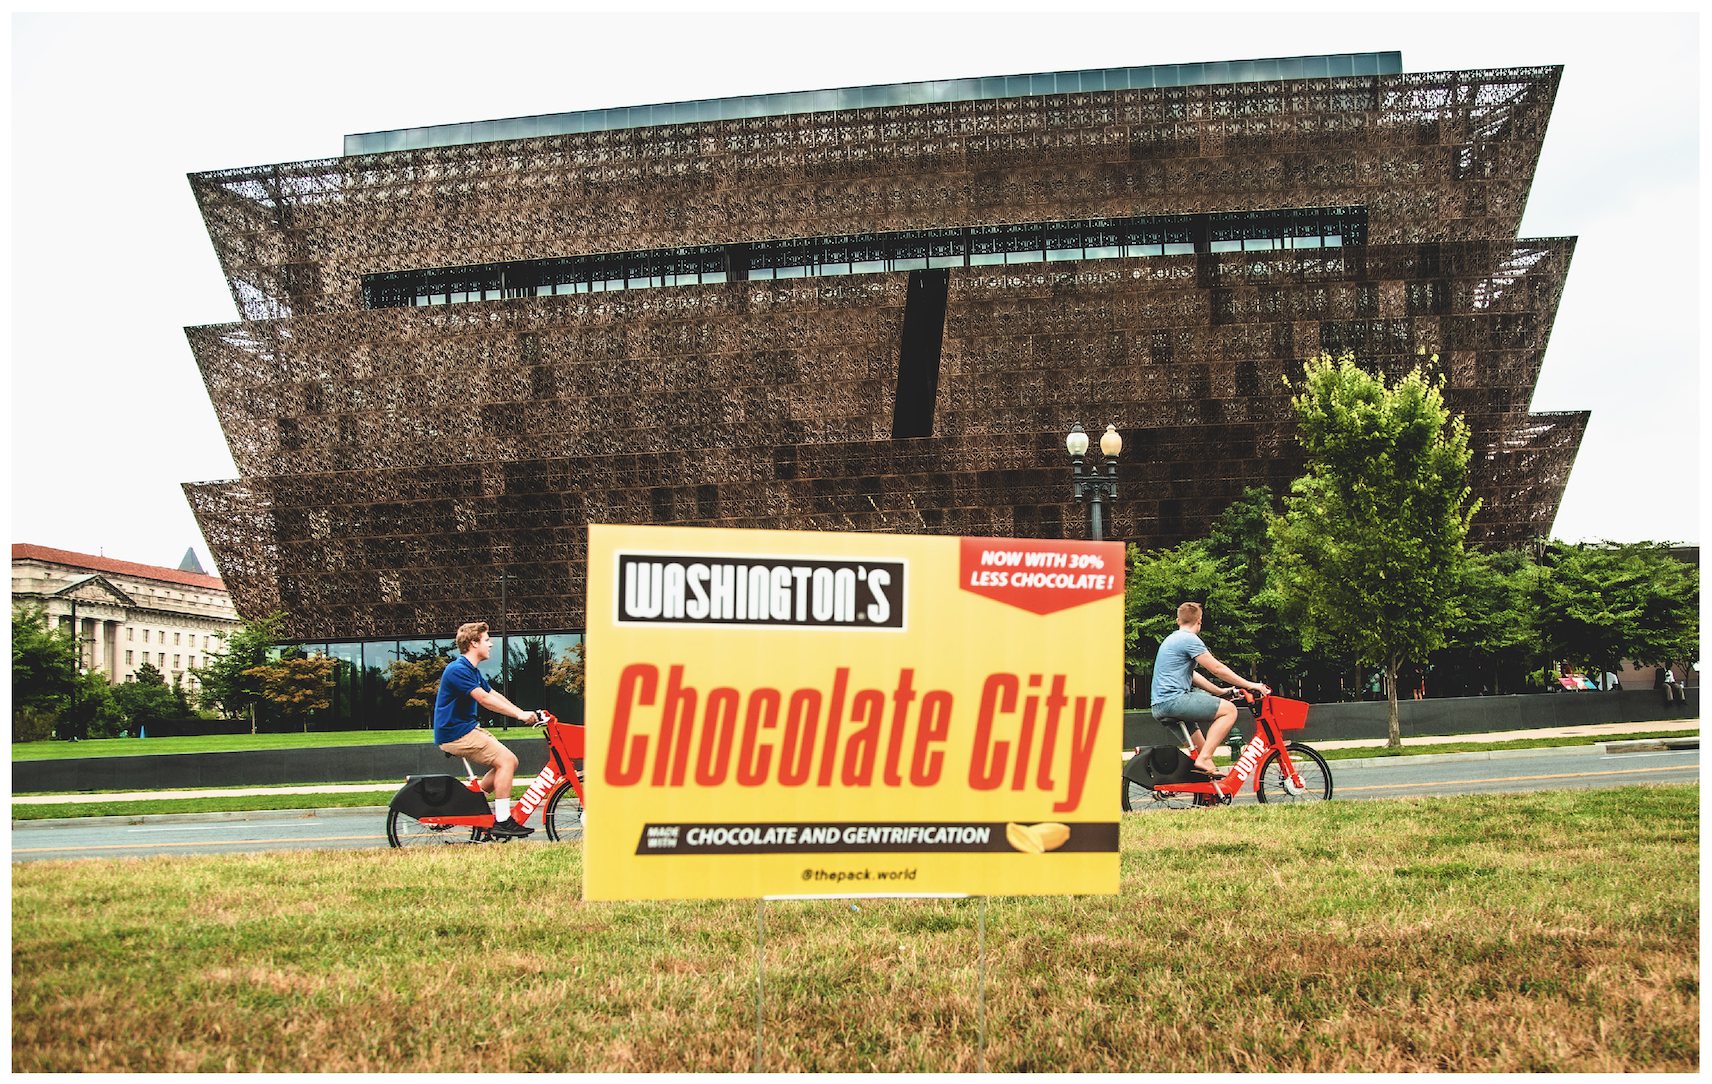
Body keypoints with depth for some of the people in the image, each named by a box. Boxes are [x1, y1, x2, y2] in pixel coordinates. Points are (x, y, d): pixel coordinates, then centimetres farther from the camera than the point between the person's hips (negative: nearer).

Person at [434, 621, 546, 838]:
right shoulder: (458, 670, -17)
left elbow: (494, 695, 16)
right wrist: (519, 714, -25)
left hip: (466, 729, 10)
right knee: (506, 760, -17)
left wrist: (523, 713, 5)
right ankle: (501, 821, -13)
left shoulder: (472, 671, 16)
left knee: (509, 762, 3)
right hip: (455, 733, -10)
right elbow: (484, 699, -25)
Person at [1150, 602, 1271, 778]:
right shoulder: (1189, 639, -8)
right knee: (1229, 709, -9)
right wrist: (1249, 685, -3)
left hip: (1160, 705, 10)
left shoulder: (1171, 639, 22)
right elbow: (1216, 669, -10)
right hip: (1174, 700, -10)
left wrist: (1220, 691, 29)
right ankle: (1203, 759, -14)